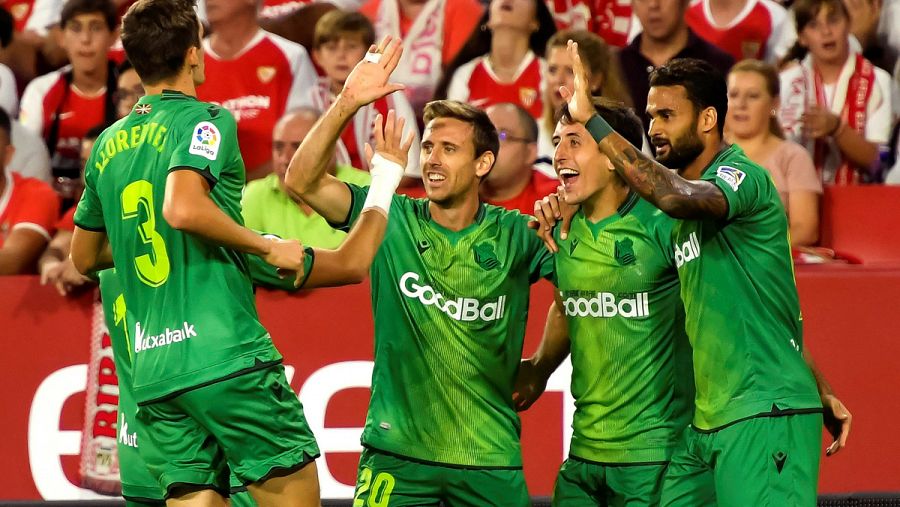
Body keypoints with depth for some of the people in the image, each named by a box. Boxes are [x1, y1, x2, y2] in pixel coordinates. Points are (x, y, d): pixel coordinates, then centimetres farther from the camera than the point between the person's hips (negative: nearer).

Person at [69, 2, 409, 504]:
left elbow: (84, 256, 26)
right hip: (227, 358, -7)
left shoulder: (108, 145, 15)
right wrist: (269, 246, -13)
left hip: (153, 372, 7)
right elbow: (183, 209, -24)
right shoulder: (206, 120, -5)